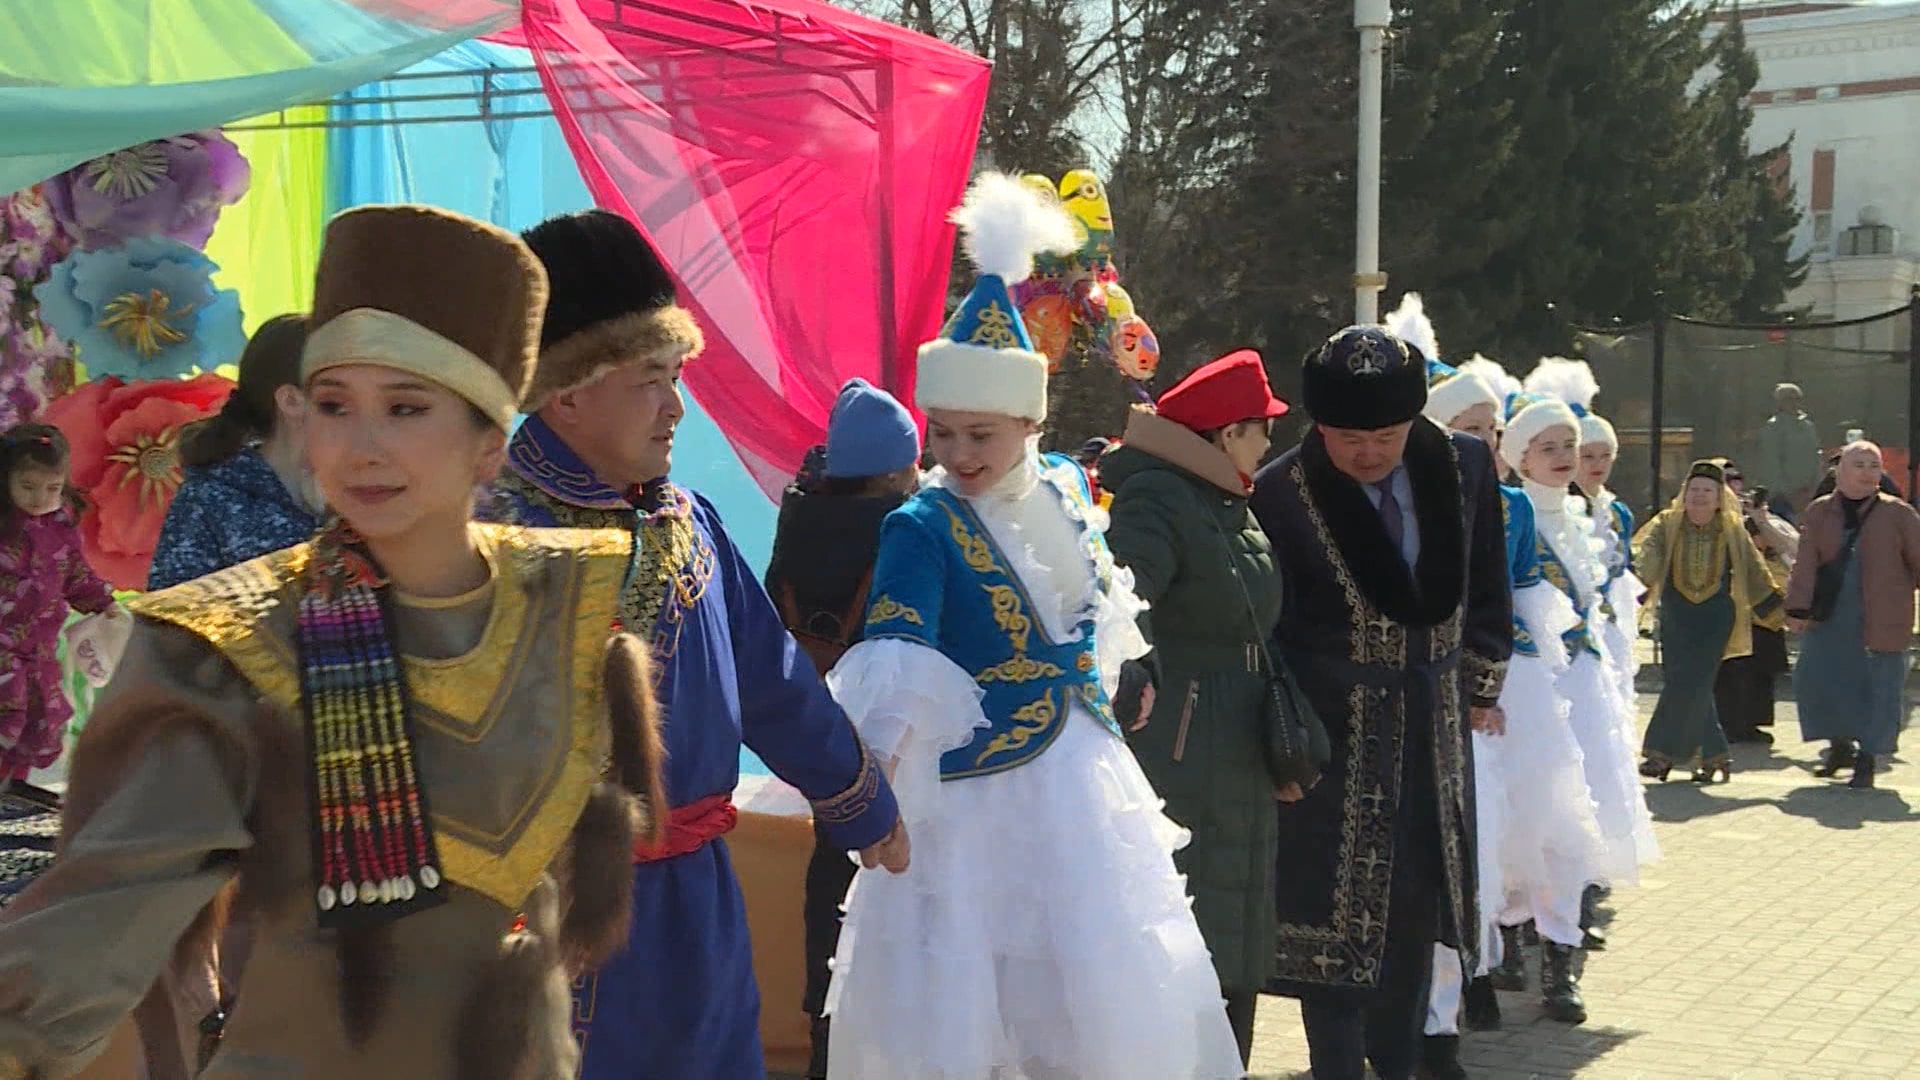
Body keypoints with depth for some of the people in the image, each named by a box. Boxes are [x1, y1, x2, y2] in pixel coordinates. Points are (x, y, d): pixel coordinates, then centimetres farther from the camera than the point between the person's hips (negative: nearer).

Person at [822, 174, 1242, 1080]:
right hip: (975, 791, -5)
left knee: (1106, 984, 13)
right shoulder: (920, 529, -15)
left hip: (1079, 777, 6)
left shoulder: (1063, 489, 2)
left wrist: (1125, 671, 29)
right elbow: (896, 652, -31)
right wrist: (877, 745, -46)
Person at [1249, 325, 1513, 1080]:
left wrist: (1481, 689, 13)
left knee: (1414, 912, 13)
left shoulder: (1464, 466, -3)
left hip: (1433, 728, 5)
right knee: (1335, 920, -2)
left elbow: (1485, 588, 10)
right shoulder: (1280, 495, -15)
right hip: (1333, 735, -4)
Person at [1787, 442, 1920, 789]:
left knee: (1878, 685, -2)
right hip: (1829, 614, 2)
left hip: (1881, 618, -2)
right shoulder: (1820, 512, 6)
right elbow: (1806, 562, -2)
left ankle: (1866, 761, 10)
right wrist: (1798, 606, -11)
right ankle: (1842, 744, 21)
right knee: (1816, 677, -2)